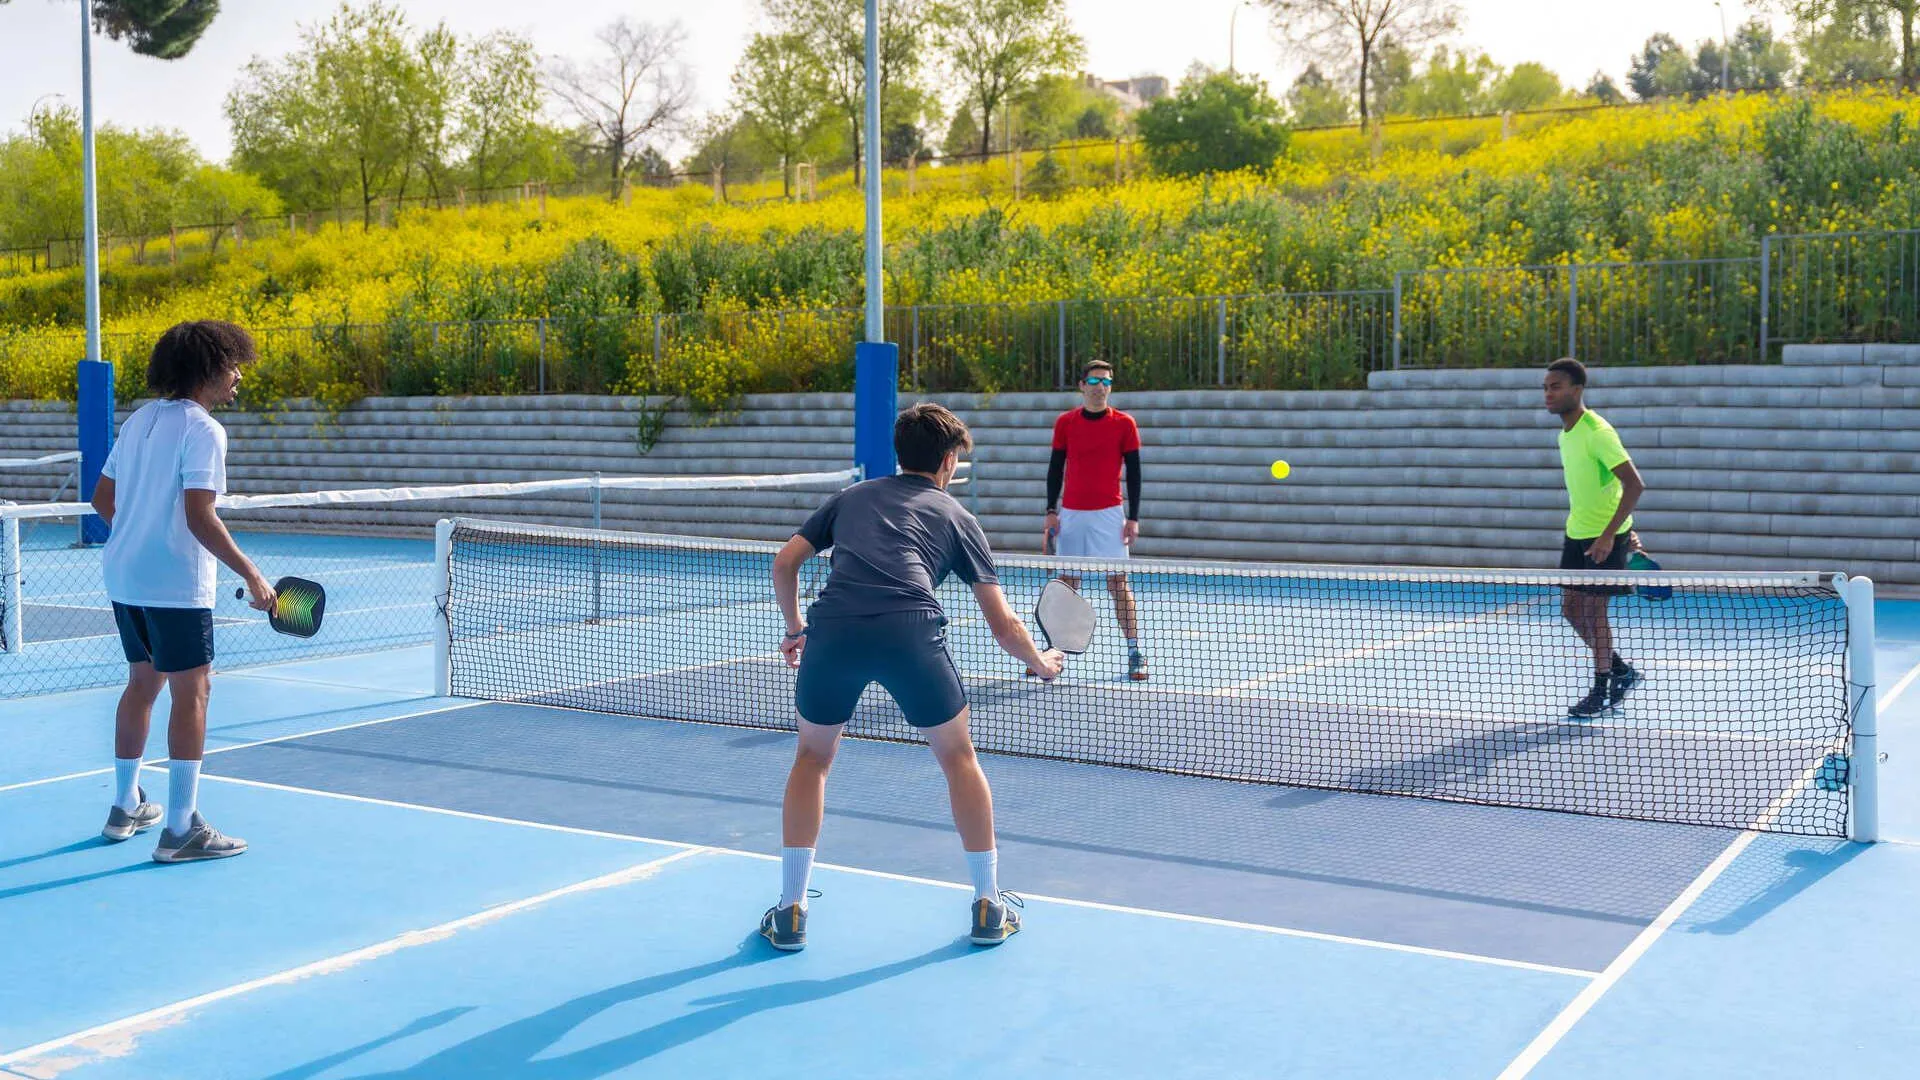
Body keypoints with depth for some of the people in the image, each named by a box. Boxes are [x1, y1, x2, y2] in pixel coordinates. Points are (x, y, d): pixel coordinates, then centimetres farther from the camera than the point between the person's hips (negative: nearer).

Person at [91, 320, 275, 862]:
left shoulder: (140, 419, 12)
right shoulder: (202, 430, -14)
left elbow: (103, 499, 17)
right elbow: (199, 518, -22)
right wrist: (251, 575, -19)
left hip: (124, 575, 9)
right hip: (175, 584, -9)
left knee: (143, 681, 20)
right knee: (192, 691, -5)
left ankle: (126, 807, 29)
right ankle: (180, 830, -5)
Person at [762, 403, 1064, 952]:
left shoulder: (850, 497, 31)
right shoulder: (955, 516, 25)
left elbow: (784, 564, 25)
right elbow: (1002, 624, 24)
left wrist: (796, 629, 41)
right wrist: (1042, 662, 43)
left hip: (832, 625, 2)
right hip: (911, 630, -1)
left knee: (812, 757, 25)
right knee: (958, 757, 21)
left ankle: (791, 912, 24)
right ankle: (989, 908, 26)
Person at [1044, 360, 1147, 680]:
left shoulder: (1124, 424, 1)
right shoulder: (1065, 423, 6)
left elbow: (1134, 472, 1)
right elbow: (1055, 468, 9)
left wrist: (1133, 517, -5)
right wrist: (1051, 510, 1)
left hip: (1109, 515, -2)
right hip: (1070, 514, 2)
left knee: (1118, 582, -5)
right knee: (1066, 582, 6)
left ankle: (1134, 652, -2)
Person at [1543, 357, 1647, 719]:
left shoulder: (1597, 432, -20)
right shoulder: (1566, 434, 8)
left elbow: (1635, 485, -24)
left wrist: (1610, 535, -28)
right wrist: (1626, 530, 16)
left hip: (1606, 536, -8)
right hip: (1577, 533, 9)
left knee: (1593, 610, -4)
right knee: (1570, 607, 10)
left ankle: (1602, 692, 10)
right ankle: (1621, 671, 28)